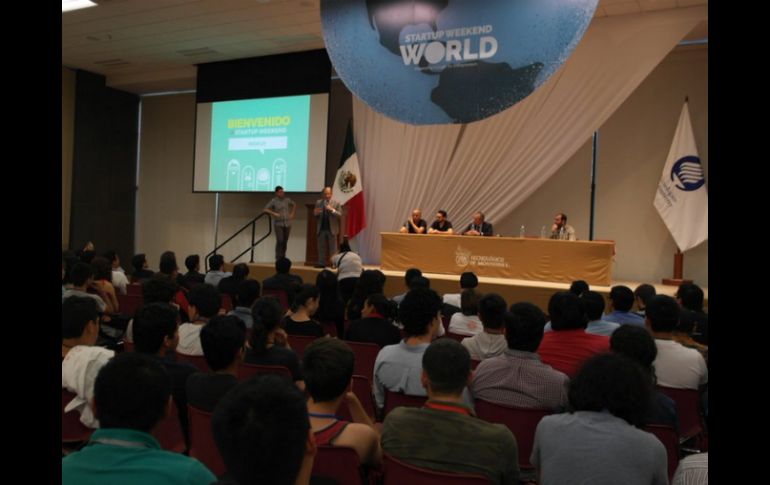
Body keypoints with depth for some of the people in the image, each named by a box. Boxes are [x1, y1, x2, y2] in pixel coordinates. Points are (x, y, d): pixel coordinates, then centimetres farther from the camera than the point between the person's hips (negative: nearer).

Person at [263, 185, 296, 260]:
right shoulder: (273, 201, -3)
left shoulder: (287, 199, 7)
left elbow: (294, 205, 25)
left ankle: (283, 257, 12)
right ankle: (278, 257, -7)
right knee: (280, 241, -14)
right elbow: (265, 210, -6)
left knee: (285, 241, 3)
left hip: (287, 224, 3)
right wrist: (274, 213, -17)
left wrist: (292, 214, 14)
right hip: (278, 224, -3)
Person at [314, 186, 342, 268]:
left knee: (333, 248, 1)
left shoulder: (336, 203, -1)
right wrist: (315, 213, -14)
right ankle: (321, 263, 11)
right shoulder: (318, 202, 7)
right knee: (321, 247, 6)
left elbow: (340, 215, -7)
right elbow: (315, 215, 10)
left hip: (332, 229, -3)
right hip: (321, 229, 3)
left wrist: (332, 210, -22)